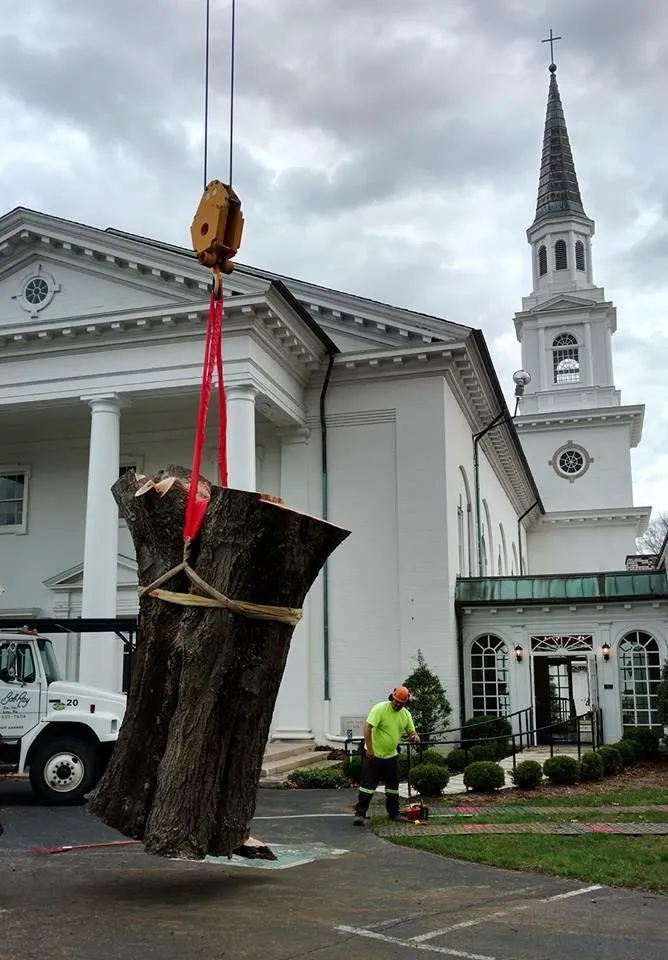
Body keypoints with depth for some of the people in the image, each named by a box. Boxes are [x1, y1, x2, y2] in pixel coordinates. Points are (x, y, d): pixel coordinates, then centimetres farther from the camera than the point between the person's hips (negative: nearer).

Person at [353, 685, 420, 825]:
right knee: (368, 785, -6)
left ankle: (394, 813, 27)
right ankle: (360, 814, -3)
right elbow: (367, 727, -22)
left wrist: (415, 737, -14)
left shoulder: (406, 714, 2)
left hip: (392, 755, 7)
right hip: (374, 755, -6)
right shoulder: (380, 708, -18)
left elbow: (411, 732, 11)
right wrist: (369, 749, -25)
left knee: (393, 786, 14)